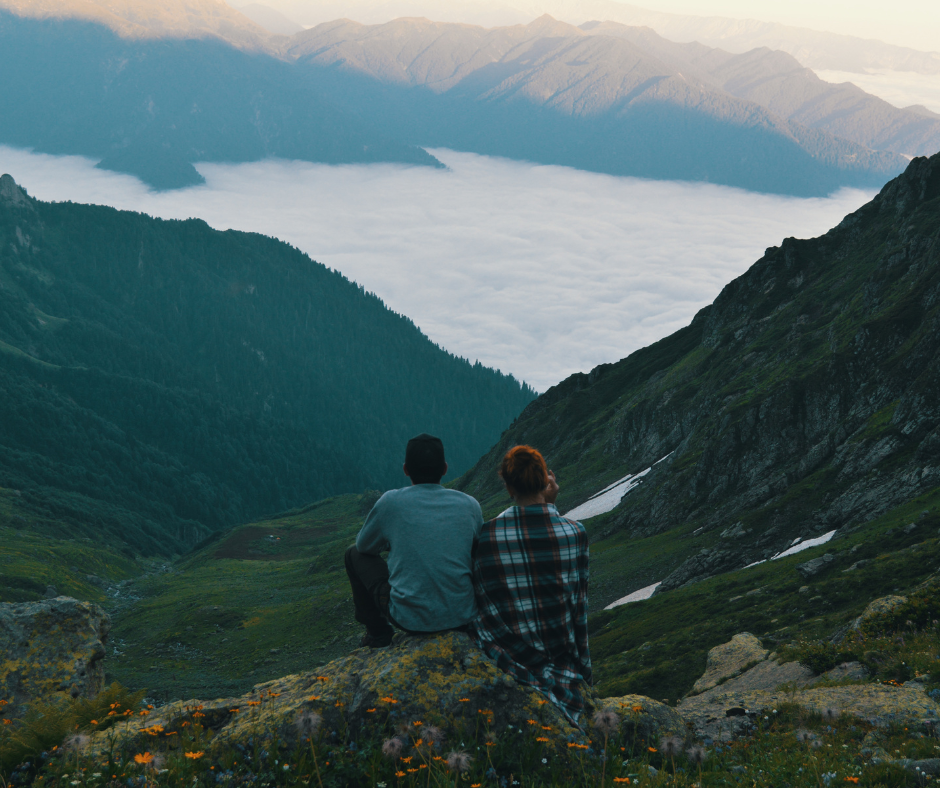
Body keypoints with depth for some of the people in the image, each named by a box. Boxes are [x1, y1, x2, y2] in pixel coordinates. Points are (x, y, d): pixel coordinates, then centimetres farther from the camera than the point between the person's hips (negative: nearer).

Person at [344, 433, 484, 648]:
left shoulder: (391, 502, -9)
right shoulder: (469, 504, -1)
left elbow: (365, 545, 10)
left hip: (409, 619, -3)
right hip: (462, 616, 3)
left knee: (355, 553, 19)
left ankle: (377, 630, 25)